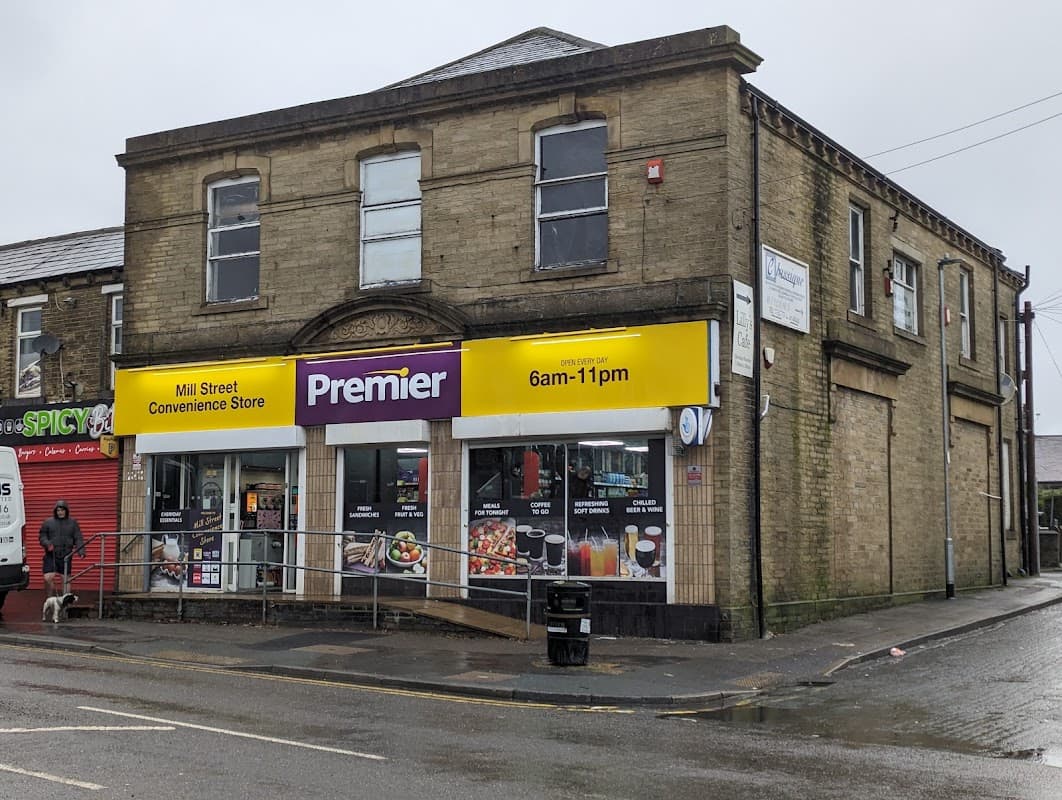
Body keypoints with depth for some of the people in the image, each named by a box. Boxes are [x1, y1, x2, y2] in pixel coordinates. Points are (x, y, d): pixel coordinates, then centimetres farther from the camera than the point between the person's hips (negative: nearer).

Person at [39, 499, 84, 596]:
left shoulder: (72, 523, 9)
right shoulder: (48, 522, 8)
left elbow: (78, 539, 6)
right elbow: (42, 537, 9)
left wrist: (81, 551, -8)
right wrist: (47, 544, -12)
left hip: (66, 556, 1)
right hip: (51, 555, -1)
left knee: (65, 580, 4)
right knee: (47, 578, -12)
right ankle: (49, 598, 7)